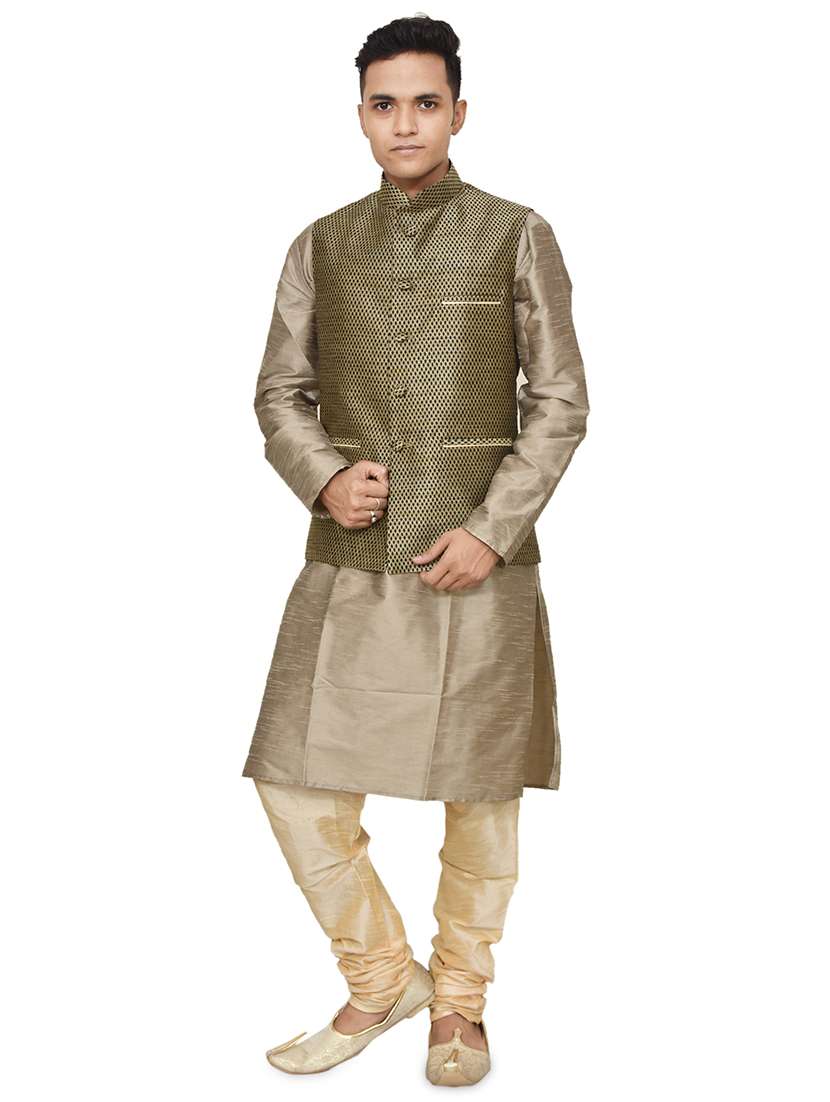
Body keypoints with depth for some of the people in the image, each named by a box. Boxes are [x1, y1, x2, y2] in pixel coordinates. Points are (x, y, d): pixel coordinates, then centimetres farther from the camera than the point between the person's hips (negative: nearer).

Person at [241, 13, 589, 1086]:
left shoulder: (516, 235, 2)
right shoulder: (322, 244, 10)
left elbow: (559, 401, 0)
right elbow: (279, 391, 13)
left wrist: (493, 530, -10)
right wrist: (323, 476, -8)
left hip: (478, 556, -2)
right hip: (349, 559, 3)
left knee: (480, 789, 5)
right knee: (297, 780, 0)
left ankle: (460, 1000, 26)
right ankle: (380, 976, 22)